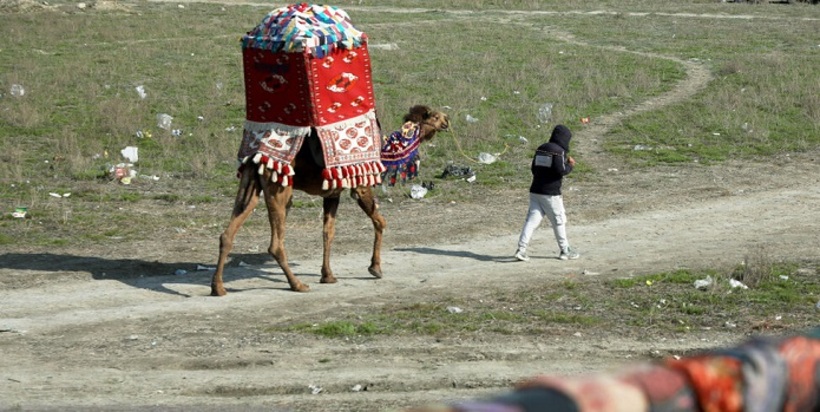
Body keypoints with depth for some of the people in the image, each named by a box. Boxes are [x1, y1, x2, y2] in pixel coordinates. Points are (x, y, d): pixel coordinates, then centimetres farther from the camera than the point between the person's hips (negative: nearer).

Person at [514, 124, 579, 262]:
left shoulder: (540, 149, 12)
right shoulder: (558, 151, -11)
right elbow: (560, 171, -19)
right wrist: (570, 165, 1)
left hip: (535, 191, 6)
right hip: (551, 193, -6)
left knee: (532, 219, 2)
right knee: (559, 221, 6)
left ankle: (521, 249, -10)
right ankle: (565, 250, 15)